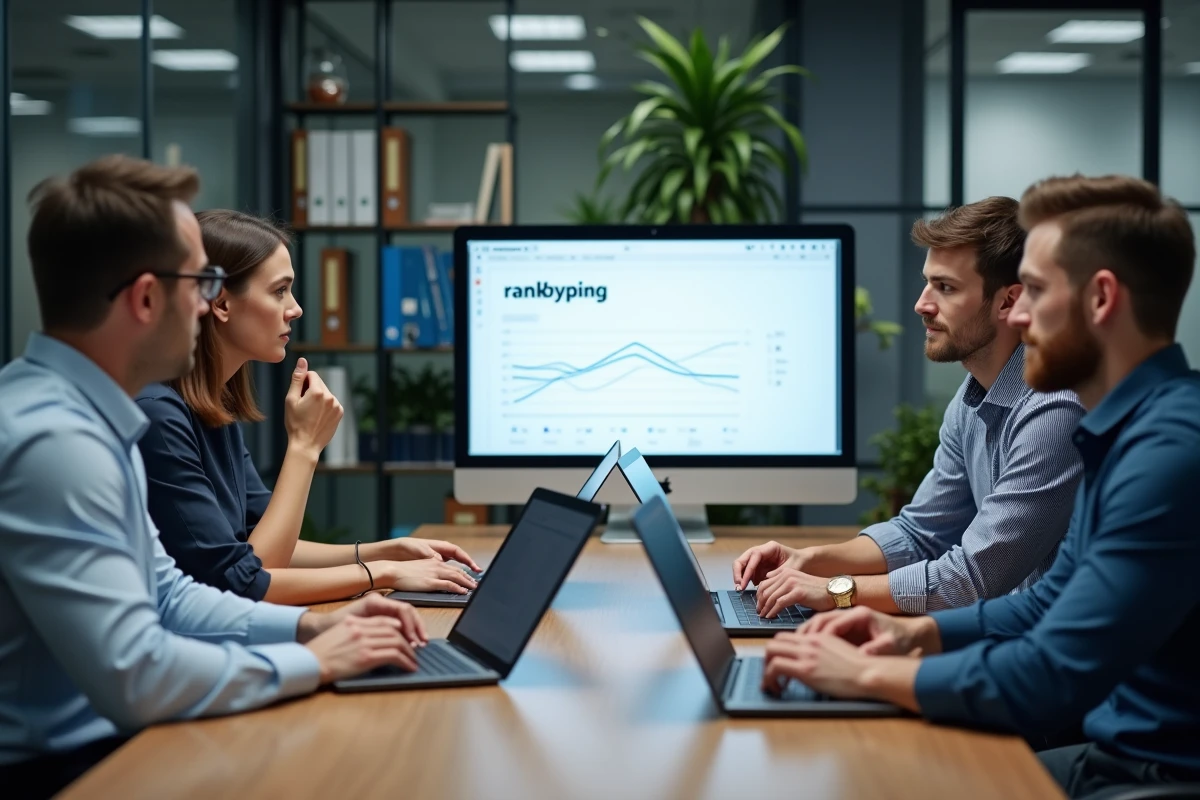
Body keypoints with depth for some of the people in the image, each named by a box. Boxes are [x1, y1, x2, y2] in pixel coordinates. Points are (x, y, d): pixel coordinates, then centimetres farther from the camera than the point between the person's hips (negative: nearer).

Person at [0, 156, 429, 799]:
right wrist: (315, 661, -15)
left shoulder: (86, 415, 7)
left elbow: (162, 594, 16)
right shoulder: (52, 439, -24)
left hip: (109, 739, 9)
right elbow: (134, 677, -27)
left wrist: (309, 626, 4)